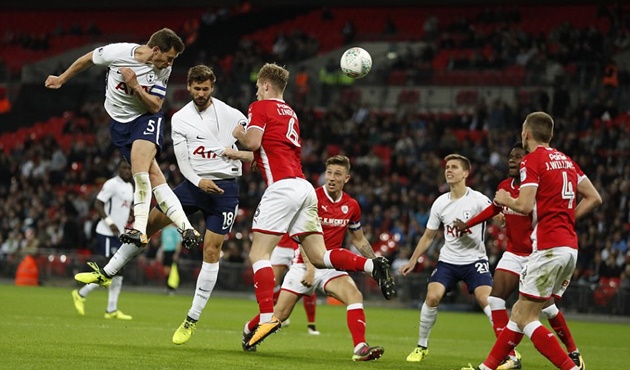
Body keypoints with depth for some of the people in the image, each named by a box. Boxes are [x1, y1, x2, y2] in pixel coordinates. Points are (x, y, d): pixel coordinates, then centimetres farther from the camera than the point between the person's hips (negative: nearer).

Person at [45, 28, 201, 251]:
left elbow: (155, 106, -8)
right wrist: (61, 80, 14)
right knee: (153, 175, -11)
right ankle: (185, 228, -15)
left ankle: (140, 229, -28)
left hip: (147, 118, 0)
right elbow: (88, 59, 0)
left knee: (139, 165, -27)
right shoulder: (117, 52, -18)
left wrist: (135, 86, -25)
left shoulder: (164, 70, -12)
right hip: (120, 122, 0)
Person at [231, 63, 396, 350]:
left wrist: (239, 134, 11)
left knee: (258, 254, -5)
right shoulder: (290, 114, 27)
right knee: (319, 257, 3)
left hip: (282, 186, -8)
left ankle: (267, 317, -17)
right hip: (304, 187, 8)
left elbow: (253, 142, -13)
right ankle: (372, 266, -17)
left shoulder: (260, 107, 3)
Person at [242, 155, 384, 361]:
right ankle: (249, 330, 29)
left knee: (355, 296, -24)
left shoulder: (351, 206, 3)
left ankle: (360, 348, -30)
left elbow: (359, 239, 18)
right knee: (280, 314, -2)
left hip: (331, 266, 3)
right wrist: (310, 268, -27)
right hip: (305, 264, -3)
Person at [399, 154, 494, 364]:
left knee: (485, 299, -20)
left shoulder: (477, 200, -12)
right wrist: (413, 261, 11)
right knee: (432, 297, -15)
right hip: (448, 260, 4)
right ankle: (421, 347, 3)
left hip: (474, 260, -3)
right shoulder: (440, 203, 2)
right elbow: (428, 236, 14)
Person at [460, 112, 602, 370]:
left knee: (525, 318, -5)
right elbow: (594, 198, 17)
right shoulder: (566, 160, 17)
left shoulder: (532, 161, -7)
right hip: (570, 247, 9)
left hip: (549, 247, -9)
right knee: (520, 311, 14)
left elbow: (525, 206, -16)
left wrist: (505, 200, 4)